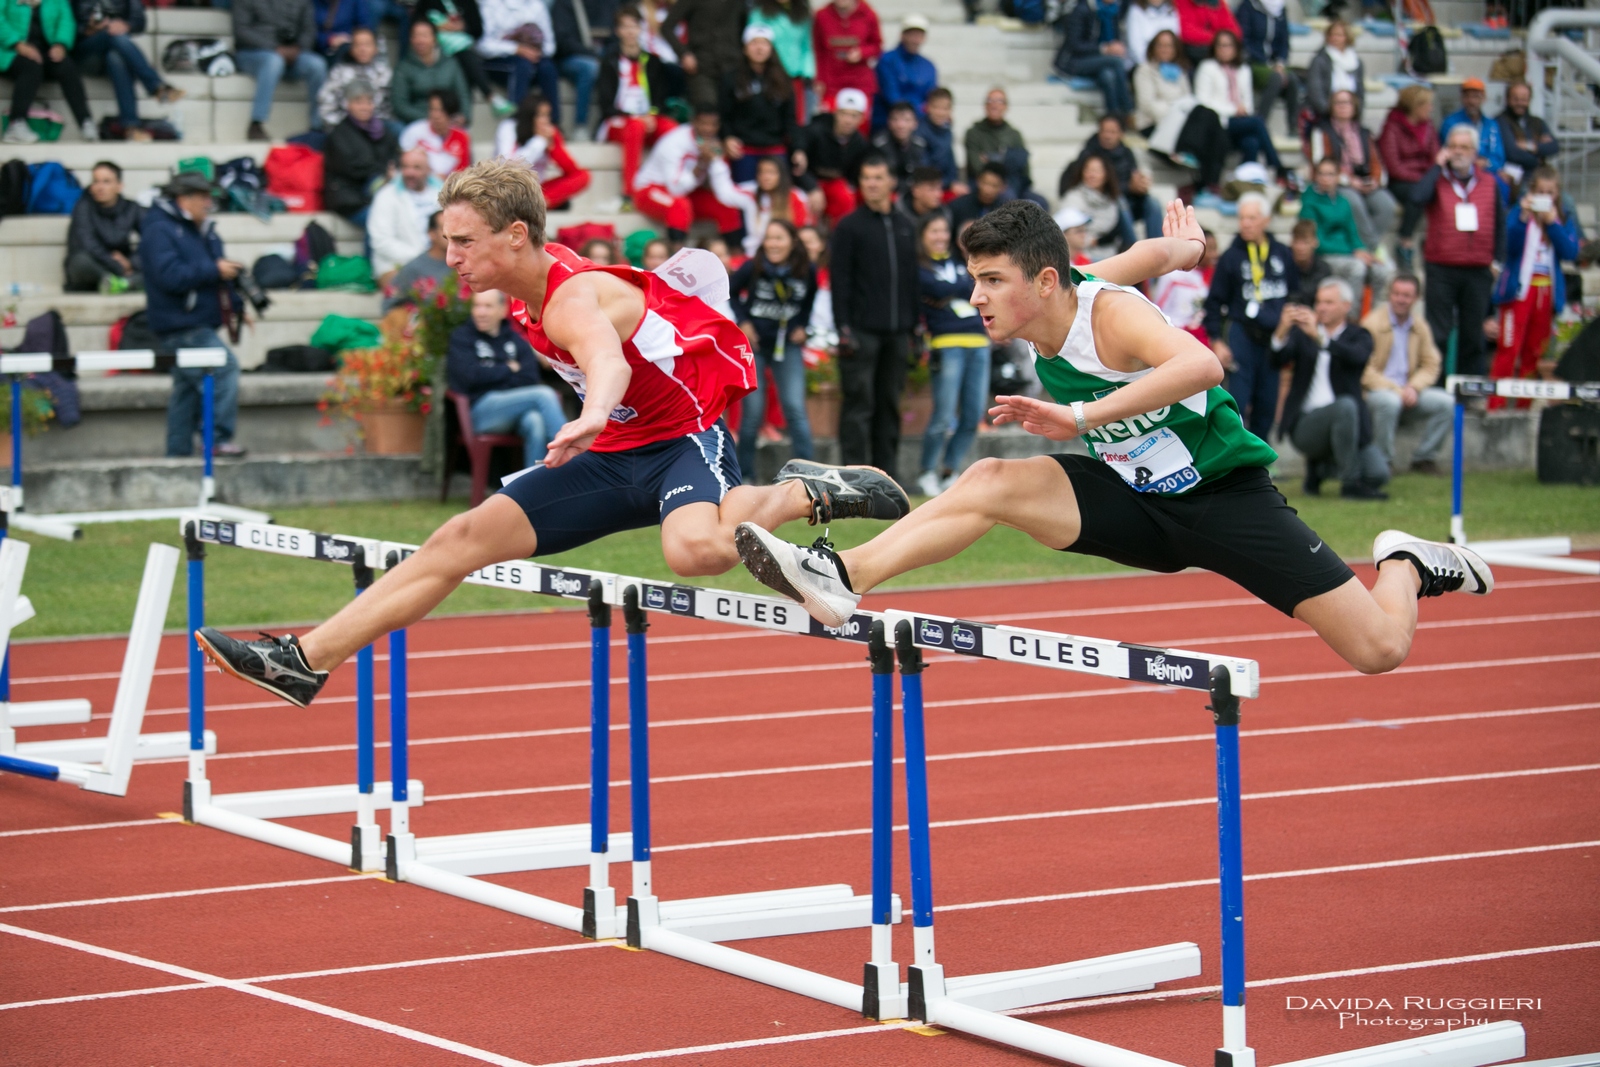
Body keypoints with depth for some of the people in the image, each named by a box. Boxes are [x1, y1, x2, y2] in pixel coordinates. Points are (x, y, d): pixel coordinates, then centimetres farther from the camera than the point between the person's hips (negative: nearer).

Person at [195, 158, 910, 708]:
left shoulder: (574, 298, -27)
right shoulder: (525, 298, 1)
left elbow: (607, 358, -51)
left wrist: (591, 419, -72)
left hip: (684, 440, -9)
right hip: (616, 455, 9)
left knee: (693, 549, -41)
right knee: (463, 539, 0)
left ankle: (805, 493, -12)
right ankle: (305, 660, 0)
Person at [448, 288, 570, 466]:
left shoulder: (516, 340, 18)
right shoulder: (461, 337, 9)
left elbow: (530, 378, 3)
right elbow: (470, 375, -7)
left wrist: (492, 375, -7)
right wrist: (508, 369, 3)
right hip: (481, 410, -3)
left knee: (535, 422, -35)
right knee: (544, 394, -26)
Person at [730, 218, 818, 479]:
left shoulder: (807, 271, -10)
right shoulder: (752, 267, -14)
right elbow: (731, 292, 3)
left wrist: (801, 326, 0)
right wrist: (743, 322, -6)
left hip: (787, 346, 1)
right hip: (754, 344, -1)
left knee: (795, 408, -8)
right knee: (752, 411, -1)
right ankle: (745, 475, 11)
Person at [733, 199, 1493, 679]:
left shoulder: (1108, 312, -26)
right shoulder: (1038, 319, -4)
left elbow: (1200, 365, -49)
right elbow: (1156, 252, 15)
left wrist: (1082, 417, -52)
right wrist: (1183, 246, 38)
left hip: (1224, 494, -6)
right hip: (1138, 502, 6)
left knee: (1380, 650, -9)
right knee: (991, 481, -18)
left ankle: (1403, 566, 24)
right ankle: (842, 580, -24)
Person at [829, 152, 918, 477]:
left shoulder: (905, 227, 14)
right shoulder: (849, 226, -1)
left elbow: (912, 278, 17)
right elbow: (839, 279, -6)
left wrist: (914, 326, 11)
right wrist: (843, 328, -13)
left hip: (896, 332, 5)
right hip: (862, 331, -5)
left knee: (890, 404, 7)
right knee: (858, 403, -5)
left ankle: (885, 471, 12)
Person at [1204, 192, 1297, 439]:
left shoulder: (1282, 255, 7)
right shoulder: (1231, 257, 0)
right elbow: (1214, 302, 2)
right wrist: (1217, 341, -6)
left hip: (1276, 338, 3)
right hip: (1242, 337, -3)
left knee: (1268, 404, 6)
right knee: (1238, 403, -8)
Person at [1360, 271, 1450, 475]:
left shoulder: (1420, 327, 11)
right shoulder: (1373, 323, -7)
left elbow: (1431, 365, 9)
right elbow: (1365, 371, -13)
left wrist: (1413, 387, -11)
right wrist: (1396, 390, -20)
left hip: (1407, 392, 5)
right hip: (1373, 392, -5)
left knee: (1445, 402, -16)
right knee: (1389, 401, -39)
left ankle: (1424, 459, -3)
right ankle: (1383, 463, -21)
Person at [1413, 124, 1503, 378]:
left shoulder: (1489, 182, 10)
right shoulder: (1438, 179, 2)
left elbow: (1500, 223, 14)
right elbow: (1417, 197, -19)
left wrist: (1498, 260, 7)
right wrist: (1438, 166, -11)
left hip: (1478, 271, 2)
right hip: (1441, 268, -2)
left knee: (1473, 335, 7)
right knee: (1438, 334, -1)